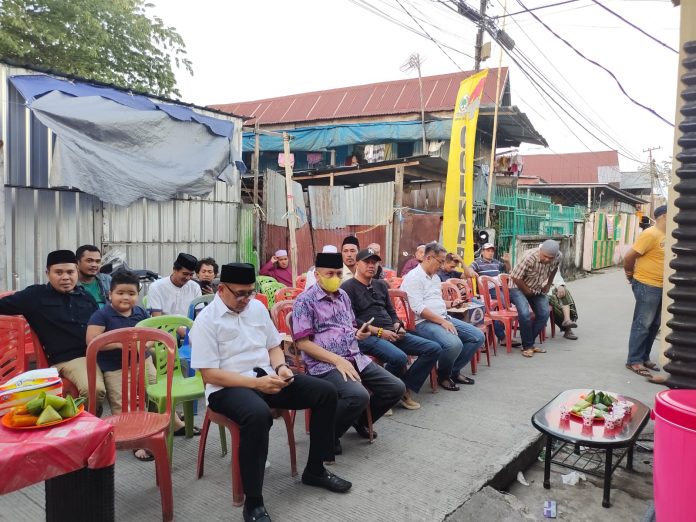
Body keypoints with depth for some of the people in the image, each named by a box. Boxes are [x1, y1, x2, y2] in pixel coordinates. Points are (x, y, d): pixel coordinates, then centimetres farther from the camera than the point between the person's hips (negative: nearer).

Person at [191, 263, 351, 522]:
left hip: (267, 377, 7)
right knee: (259, 414, -40)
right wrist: (255, 383, -21)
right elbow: (209, 374, -14)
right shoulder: (206, 320, -10)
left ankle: (315, 470, 10)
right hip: (228, 387, -7)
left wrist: (280, 367, -6)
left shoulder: (257, 307, 9)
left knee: (326, 392, -5)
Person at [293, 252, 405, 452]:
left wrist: (358, 334, 2)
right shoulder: (305, 301, -7)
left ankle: (360, 420, 23)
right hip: (325, 364, -8)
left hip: (356, 358, 8)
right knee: (358, 396, -33)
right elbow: (303, 343, -13)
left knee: (396, 388, -2)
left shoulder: (343, 295, 15)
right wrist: (338, 360, -20)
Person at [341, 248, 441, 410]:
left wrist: (398, 326, 2)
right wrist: (379, 331, -16)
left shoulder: (381, 284, 22)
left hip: (391, 333, 8)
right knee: (399, 358, -35)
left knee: (434, 348, -4)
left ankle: (405, 390, -2)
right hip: (366, 336, -8)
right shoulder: (348, 287, -1)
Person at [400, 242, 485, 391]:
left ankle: (454, 371, 12)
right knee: (454, 344, -33)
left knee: (478, 336, -1)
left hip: (443, 318, 10)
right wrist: (442, 321, -22)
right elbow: (418, 308, -20)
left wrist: (450, 304, 16)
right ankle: (443, 376, -2)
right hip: (423, 322, -10)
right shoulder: (413, 277, -11)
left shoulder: (435, 277, 19)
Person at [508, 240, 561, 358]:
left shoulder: (558, 257, -16)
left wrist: (548, 285, 5)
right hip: (519, 287, -6)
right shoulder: (529, 257, -34)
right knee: (525, 314, -25)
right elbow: (515, 277, -29)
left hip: (537, 289, 6)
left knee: (544, 314, -4)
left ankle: (529, 343, 10)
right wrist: (527, 291, -17)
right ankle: (527, 346, -9)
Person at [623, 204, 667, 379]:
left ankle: (644, 357, 25)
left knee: (654, 325, 14)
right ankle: (634, 361, 5)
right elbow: (629, 257, -17)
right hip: (646, 286, -9)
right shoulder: (650, 234, -17)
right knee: (642, 324, -3)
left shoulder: (665, 235, 10)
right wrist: (630, 274, -1)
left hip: (659, 286, 9)